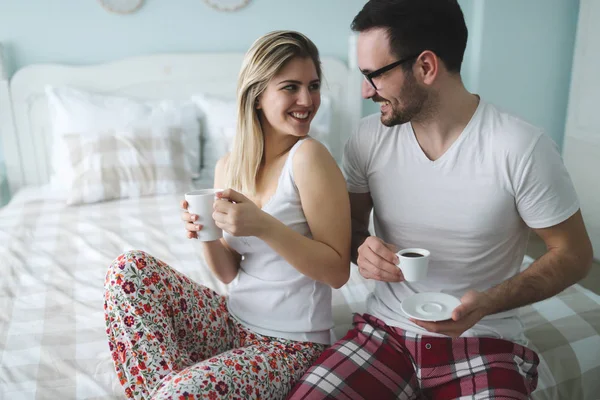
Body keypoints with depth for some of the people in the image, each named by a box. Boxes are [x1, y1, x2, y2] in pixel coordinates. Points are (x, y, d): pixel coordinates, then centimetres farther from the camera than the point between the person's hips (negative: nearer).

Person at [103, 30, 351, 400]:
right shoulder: (229, 166, 1)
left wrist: (264, 226, -27)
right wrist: (207, 235, -15)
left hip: (290, 344, -6)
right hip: (233, 323, 6)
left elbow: (338, 270, -16)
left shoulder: (309, 156, -16)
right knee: (130, 269, -8)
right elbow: (230, 274, 6)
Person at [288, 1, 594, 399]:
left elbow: (573, 254, -4)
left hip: (483, 340, -2)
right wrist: (361, 247, -14)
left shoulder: (521, 148, -15)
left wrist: (488, 303, -20)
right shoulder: (369, 138, -4)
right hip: (385, 329, 3)